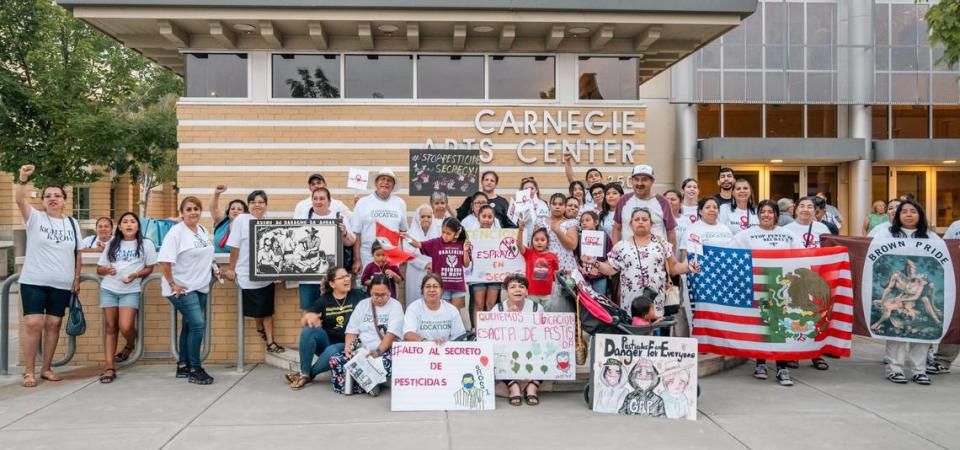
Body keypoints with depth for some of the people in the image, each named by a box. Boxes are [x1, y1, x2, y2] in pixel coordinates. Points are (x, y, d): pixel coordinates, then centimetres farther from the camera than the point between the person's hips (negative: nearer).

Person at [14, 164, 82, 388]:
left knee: (53, 325, 7)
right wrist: (22, 179, -36)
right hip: (33, 282, -3)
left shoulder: (72, 223, 8)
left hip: (62, 284, 3)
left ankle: (46, 368, 18)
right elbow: (20, 200, -20)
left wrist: (77, 278, 6)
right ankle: (29, 371, 3)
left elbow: (77, 253, 12)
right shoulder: (35, 218, -1)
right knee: (33, 324, -7)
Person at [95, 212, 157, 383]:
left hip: (131, 291, -3)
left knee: (125, 327, -15)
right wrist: (106, 270, -10)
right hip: (109, 289, 3)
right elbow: (99, 268, 13)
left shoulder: (146, 244, 4)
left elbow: (149, 268, 7)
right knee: (110, 327, 2)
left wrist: (135, 275, -12)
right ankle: (109, 368, 4)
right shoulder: (112, 244, 12)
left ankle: (130, 345, 21)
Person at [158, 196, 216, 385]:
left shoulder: (203, 230, 10)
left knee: (190, 326, 12)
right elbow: (164, 260, -18)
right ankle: (195, 369, -3)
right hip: (182, 288, -7)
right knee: (197, 325, -13)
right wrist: (172, 284, -18)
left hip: (200, 287, 8)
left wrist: (214, 268, 10)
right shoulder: (176, 232, -13)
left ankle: (183, 366, 23)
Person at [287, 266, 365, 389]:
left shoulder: (358, 296, -1)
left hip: (346, 344, -3)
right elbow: (303, 322, 3)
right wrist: (308, 316, -22)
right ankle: (304, 373, -18)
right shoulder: (324, 300, 6)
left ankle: (308, 375, -11)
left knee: (331, 352, -36)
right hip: (326, 341, 3)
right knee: (308, 330, -25)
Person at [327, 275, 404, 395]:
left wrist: (378, 351, -24)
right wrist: (348, 347, -9)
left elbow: (392, 334, -12)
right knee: (335, 360, -21)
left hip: (386, 351, -4)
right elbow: (352, 330, 10)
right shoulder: (362, 304, 14)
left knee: (387, 362, -39)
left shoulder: (395, 306, 1)